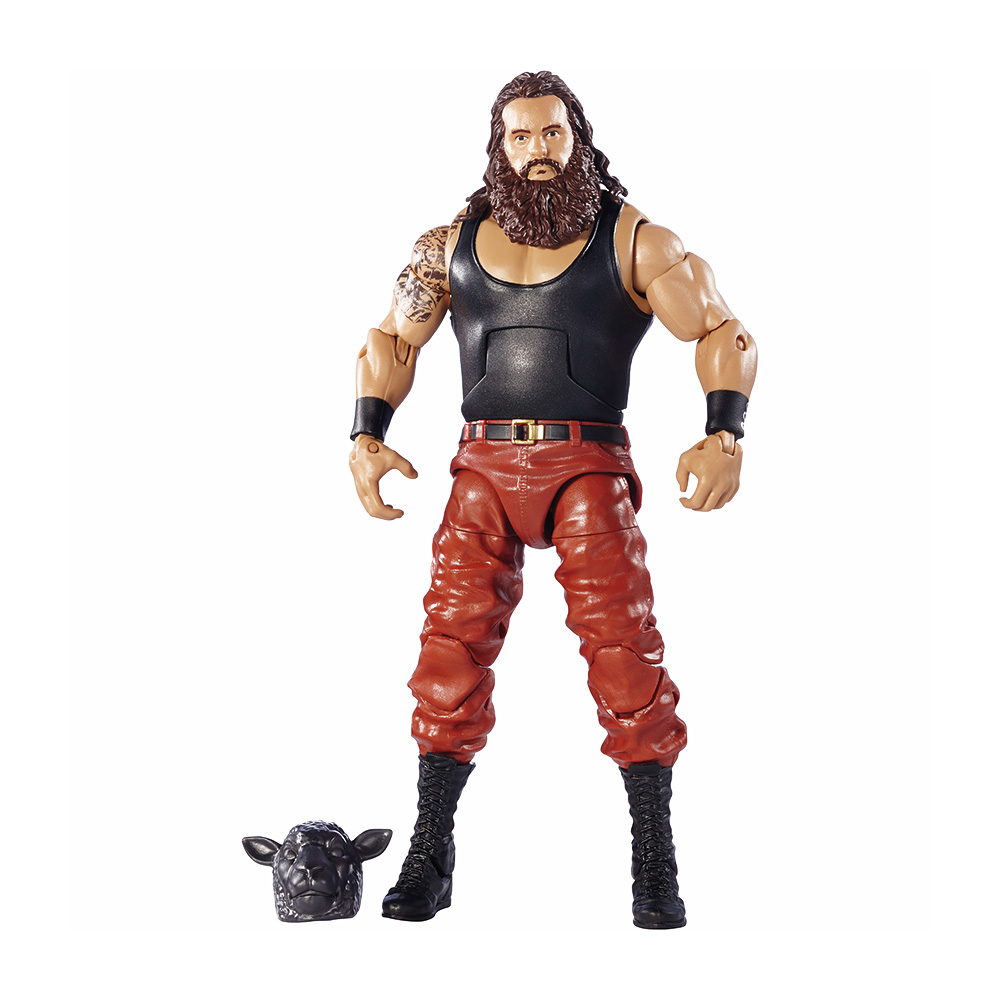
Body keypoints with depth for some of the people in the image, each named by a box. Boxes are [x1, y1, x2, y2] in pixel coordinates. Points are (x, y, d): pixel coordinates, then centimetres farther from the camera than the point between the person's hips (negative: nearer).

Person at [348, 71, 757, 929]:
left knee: (625, 650, -12)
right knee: (451, 648, -4)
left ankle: (656, 867, -1)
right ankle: (430, 857, 8)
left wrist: (725, 434, -15)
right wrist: (367, 437, 4)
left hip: (588, 468, -2)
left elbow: (725, 333, 2)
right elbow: (391, 339, 20)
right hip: (484, 468, 3)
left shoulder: (633, 240, 5)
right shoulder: (452, 245, 14)